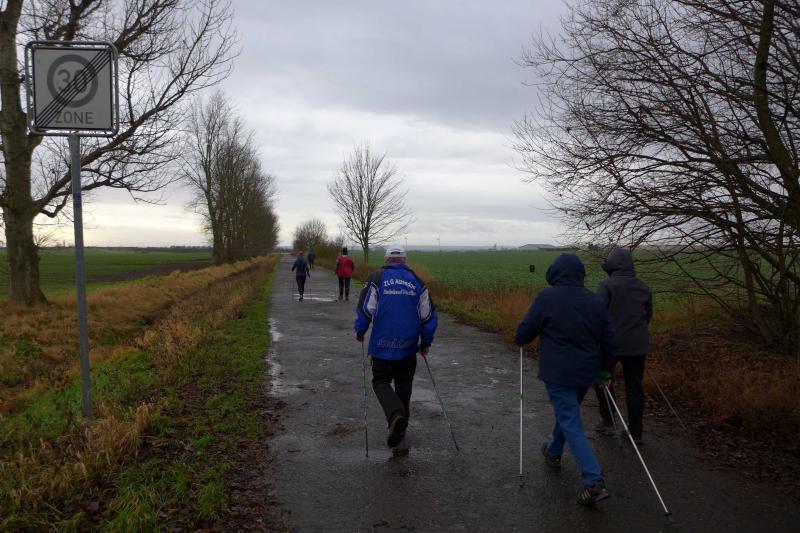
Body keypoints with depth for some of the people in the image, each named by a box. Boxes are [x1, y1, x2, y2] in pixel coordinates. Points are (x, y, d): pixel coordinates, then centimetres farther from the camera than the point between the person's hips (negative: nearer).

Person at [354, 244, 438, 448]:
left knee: (381, 382, 8)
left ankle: (396, 415, -17)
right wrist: (426, 342, 16)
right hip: (408, 346, 3)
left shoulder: (376, 278, -4)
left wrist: (360, 331, 9)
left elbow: (365, 309, -8)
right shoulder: (416, 282, 5)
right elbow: (428, 315, 6)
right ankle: (399, 428, 21)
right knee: (404, 385, 16)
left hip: (382, 345, -3)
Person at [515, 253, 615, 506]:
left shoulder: (547, 298, -13)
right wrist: (607, 368, 23)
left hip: (558, 374, -6)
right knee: (567, 413, 26)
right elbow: (608, 340, 9)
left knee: (570, 423, -4)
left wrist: (520, 341, 17)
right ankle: (554, 452, 47)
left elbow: (526, 330, -6)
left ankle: (594, 482, -11)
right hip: (587, 373, 6)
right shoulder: (595, 301, 3)